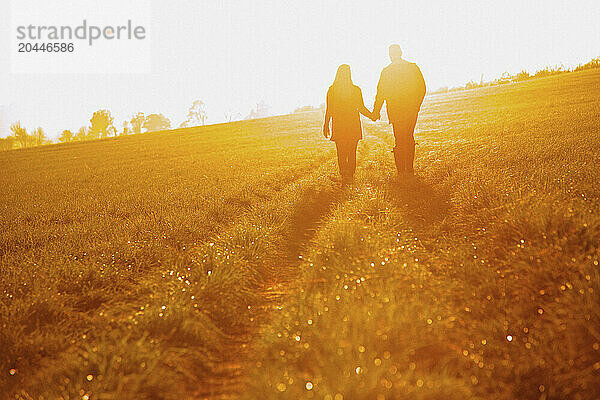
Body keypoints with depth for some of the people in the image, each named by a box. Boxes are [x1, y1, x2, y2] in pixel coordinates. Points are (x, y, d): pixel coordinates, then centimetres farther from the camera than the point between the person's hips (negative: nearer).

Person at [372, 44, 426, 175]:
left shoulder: (386, 71, -8)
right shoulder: (413, 67, 0)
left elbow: (380, 93, -4)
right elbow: (422, 88, 4)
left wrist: (376, 111, 5)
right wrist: (417, 104, 19)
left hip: (396, 111, -3)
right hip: (412, 110, 3)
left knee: (400, 141, 2)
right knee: (409, 138, 16)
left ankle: (401, 171, 0)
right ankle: (410, 170, 19)